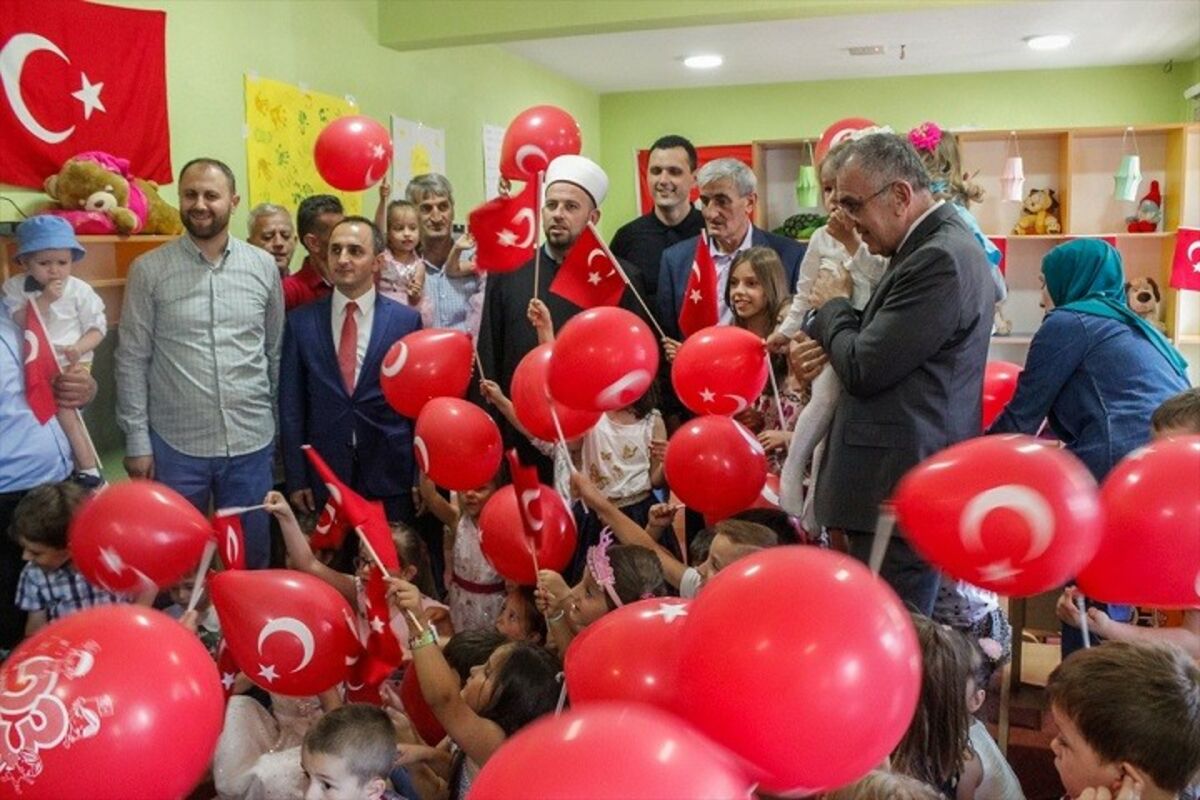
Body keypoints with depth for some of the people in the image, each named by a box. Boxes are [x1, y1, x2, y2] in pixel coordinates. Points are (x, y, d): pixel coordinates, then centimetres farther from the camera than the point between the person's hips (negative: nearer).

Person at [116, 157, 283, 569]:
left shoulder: (263, 267, 2)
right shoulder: (149, 270, -4)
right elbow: (132, 360, -2)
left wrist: (279, 423, 9)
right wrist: (136, 439, -4)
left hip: (251, 442, 2)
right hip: (175, 444, -1)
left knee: (252, 557, 13)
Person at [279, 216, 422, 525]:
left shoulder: (406, 320, 0)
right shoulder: (301, 321, 3)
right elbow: (291, 404, 3)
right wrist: (296, 477, -1)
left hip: (391, 477, -1)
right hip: (324, 476, 1)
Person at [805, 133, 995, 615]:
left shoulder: (939, 259, -18)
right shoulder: (936, 246, 14)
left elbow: (864, 369, -19)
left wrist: (833, 306, -2)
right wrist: (826, 334, 3)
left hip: (902, 493, -10)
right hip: (913, 484, 10)